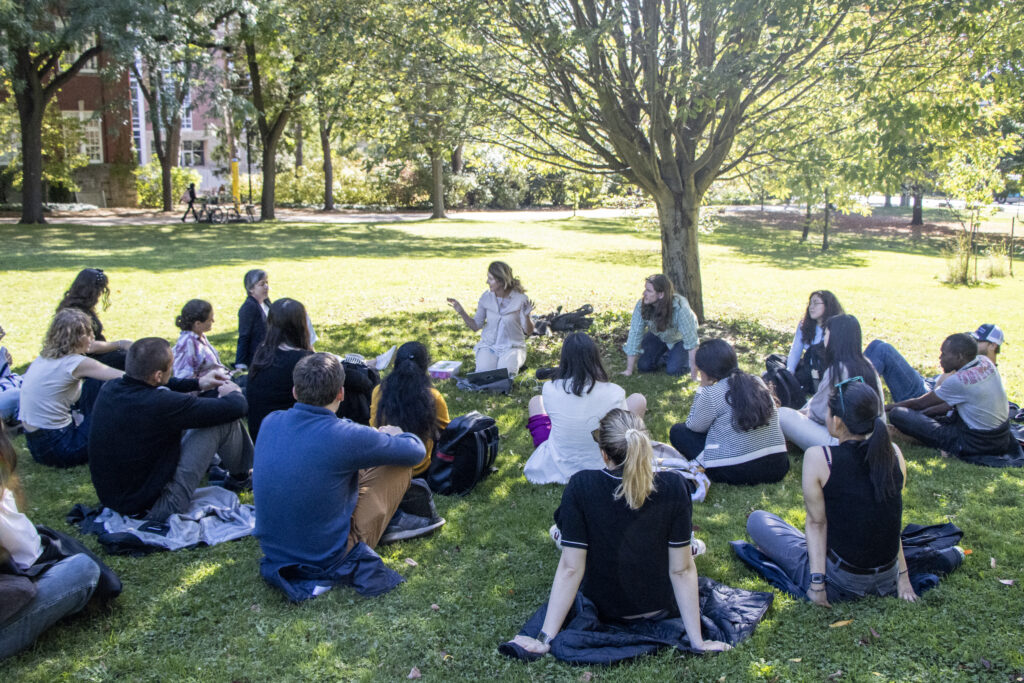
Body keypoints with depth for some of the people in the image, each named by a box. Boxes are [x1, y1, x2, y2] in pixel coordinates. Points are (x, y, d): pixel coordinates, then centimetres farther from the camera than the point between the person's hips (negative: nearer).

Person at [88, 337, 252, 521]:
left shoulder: (108, 389, -6)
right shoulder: (161, 404, -29)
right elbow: (235, 408, -19)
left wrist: (197, 383, 20)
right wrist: (234, 393, 5)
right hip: (153, 508, -8)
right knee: (224, 419, -6)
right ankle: (240, 475, 22)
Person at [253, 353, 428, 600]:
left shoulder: (270, 423, -6)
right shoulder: (345, 437, -24)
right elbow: (416, 451, -8)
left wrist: (374, 436, 20)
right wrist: (391, 435, 15)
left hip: (273, 551, 6)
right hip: (327, 560, -6)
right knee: (401, 464, 4)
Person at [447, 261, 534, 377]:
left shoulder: (520, 298, -11)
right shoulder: (486, 297, -2)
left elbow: (528, 332, -10)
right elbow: (476, 326, 1)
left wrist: (526, 316, -30)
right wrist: (461, 312, -13)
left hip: (512, 347, -2)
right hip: (488, 346, 2)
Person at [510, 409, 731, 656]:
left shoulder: (580, 487, -24)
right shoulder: (674, 487, -20)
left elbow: (570, 568, -22)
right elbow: (682, 569, -17)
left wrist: (545, 639, -15)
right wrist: (697, 641, -8)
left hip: (601, 607, -1)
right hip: (661, 608, 1)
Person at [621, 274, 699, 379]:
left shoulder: (680, 307, -40)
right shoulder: (641, 305, -29)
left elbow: (691, 339, -35)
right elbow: (635, 335, -25)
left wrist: (694, 371, -35)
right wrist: (629, 370, -24)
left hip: (679, 339, -3)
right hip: (658, 337, 4)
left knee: (673, 370, -20)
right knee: (643, 366, -7)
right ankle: (666, 355, 21)